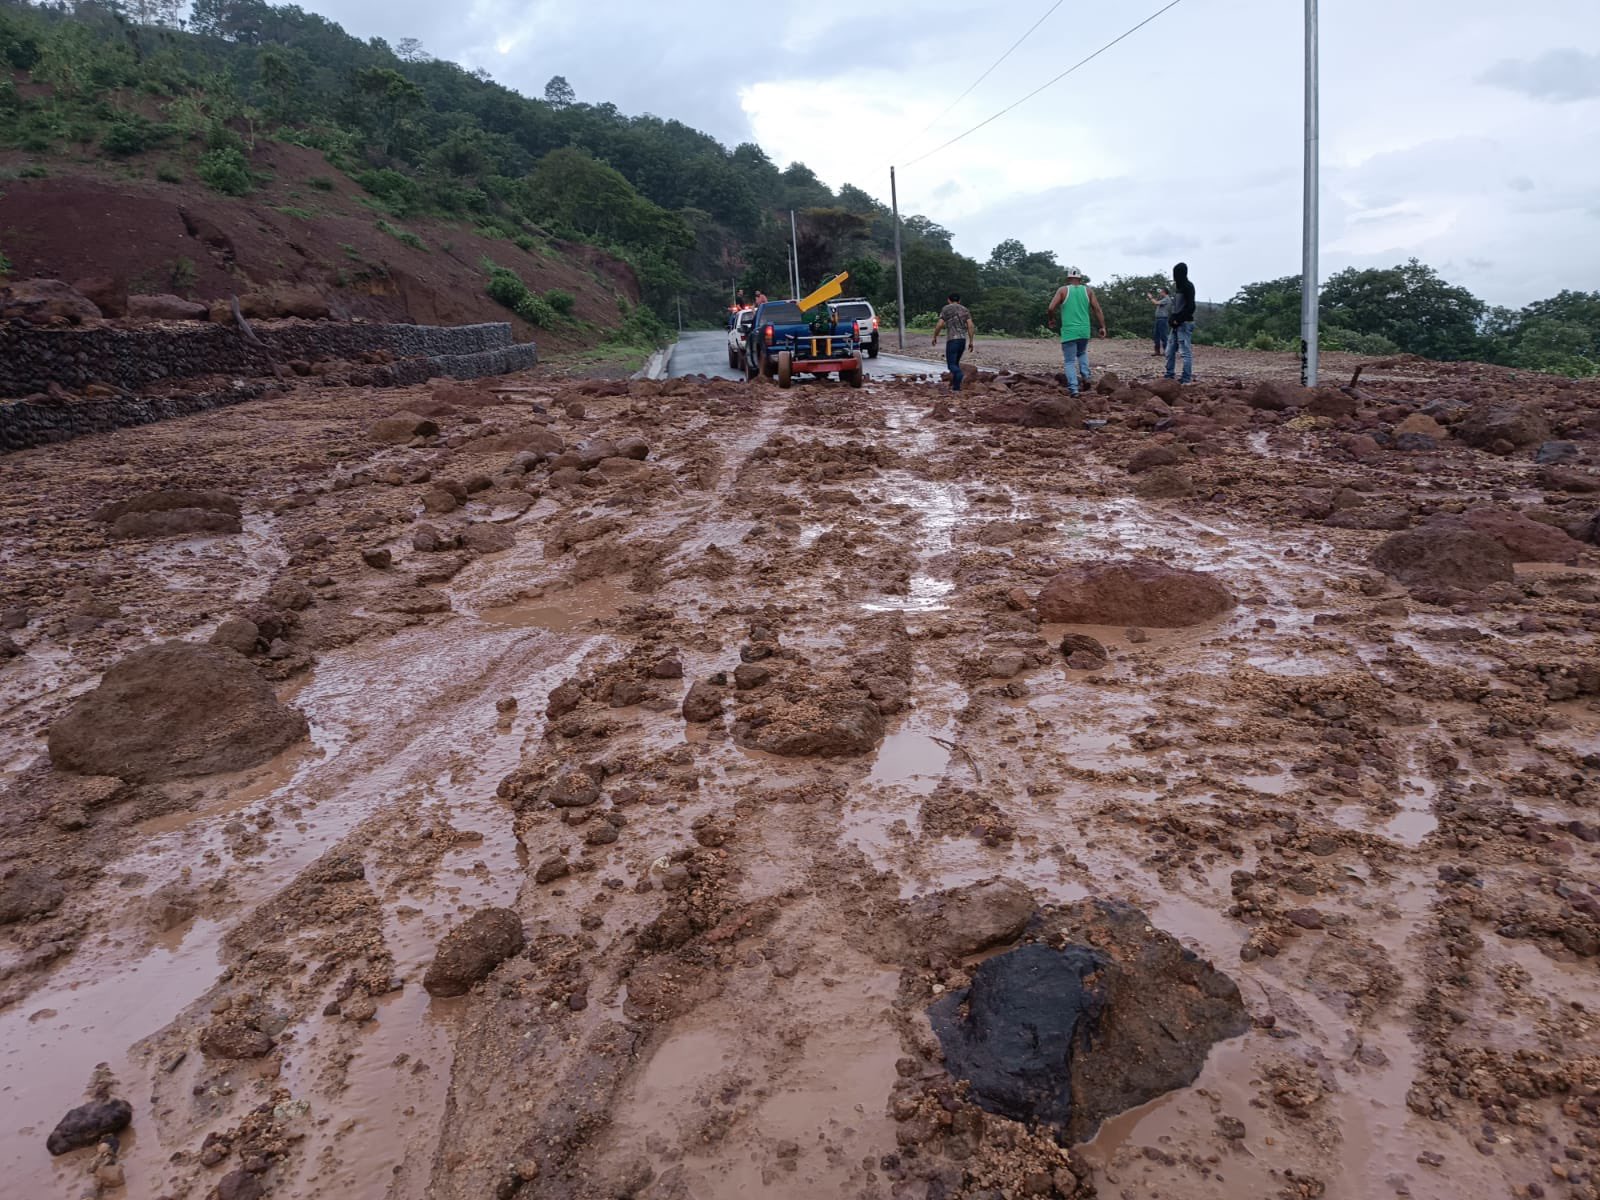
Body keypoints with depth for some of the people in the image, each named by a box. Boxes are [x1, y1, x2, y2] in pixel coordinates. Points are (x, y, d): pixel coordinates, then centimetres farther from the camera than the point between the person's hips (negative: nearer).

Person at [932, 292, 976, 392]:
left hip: (952, 339, -5)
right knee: (955, 362, 17)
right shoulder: (964, 309, 15)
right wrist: (971, 341, 6)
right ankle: (956, 386, 13)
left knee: (951, 364, -8)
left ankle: (961, 377, -38)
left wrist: (935, 337, 9)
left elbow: (940, 324, -5)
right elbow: (970, 325, 5)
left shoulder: (946, 309, 3)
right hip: (963, 339, 5)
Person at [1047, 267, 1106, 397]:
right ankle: (1086, 376, 8)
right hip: (1084, 331, 3)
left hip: (1069, 331, -3)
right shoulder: (1088, 290, 7)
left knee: (1069, 361, 2)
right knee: (1082, 353, 29)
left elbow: (1051, 308, -9)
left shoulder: (1063, 290, -1)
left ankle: (1073, 389, -12)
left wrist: (1060, 308, 14)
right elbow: (1097, 309, 2)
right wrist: (1103, 327, 6)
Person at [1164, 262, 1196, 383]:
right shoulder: (1179, 286, 17)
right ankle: (1169, 376, 16)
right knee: (1170, 351, 10)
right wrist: (1172, 319, 6)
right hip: (1176, 324, 9)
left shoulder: (1188, 286, -9)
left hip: (1185, 324, -9)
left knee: (1186, 352, -7)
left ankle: (1187, 379, -6)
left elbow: (1190, 307, -16)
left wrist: (1178, 319, -17)